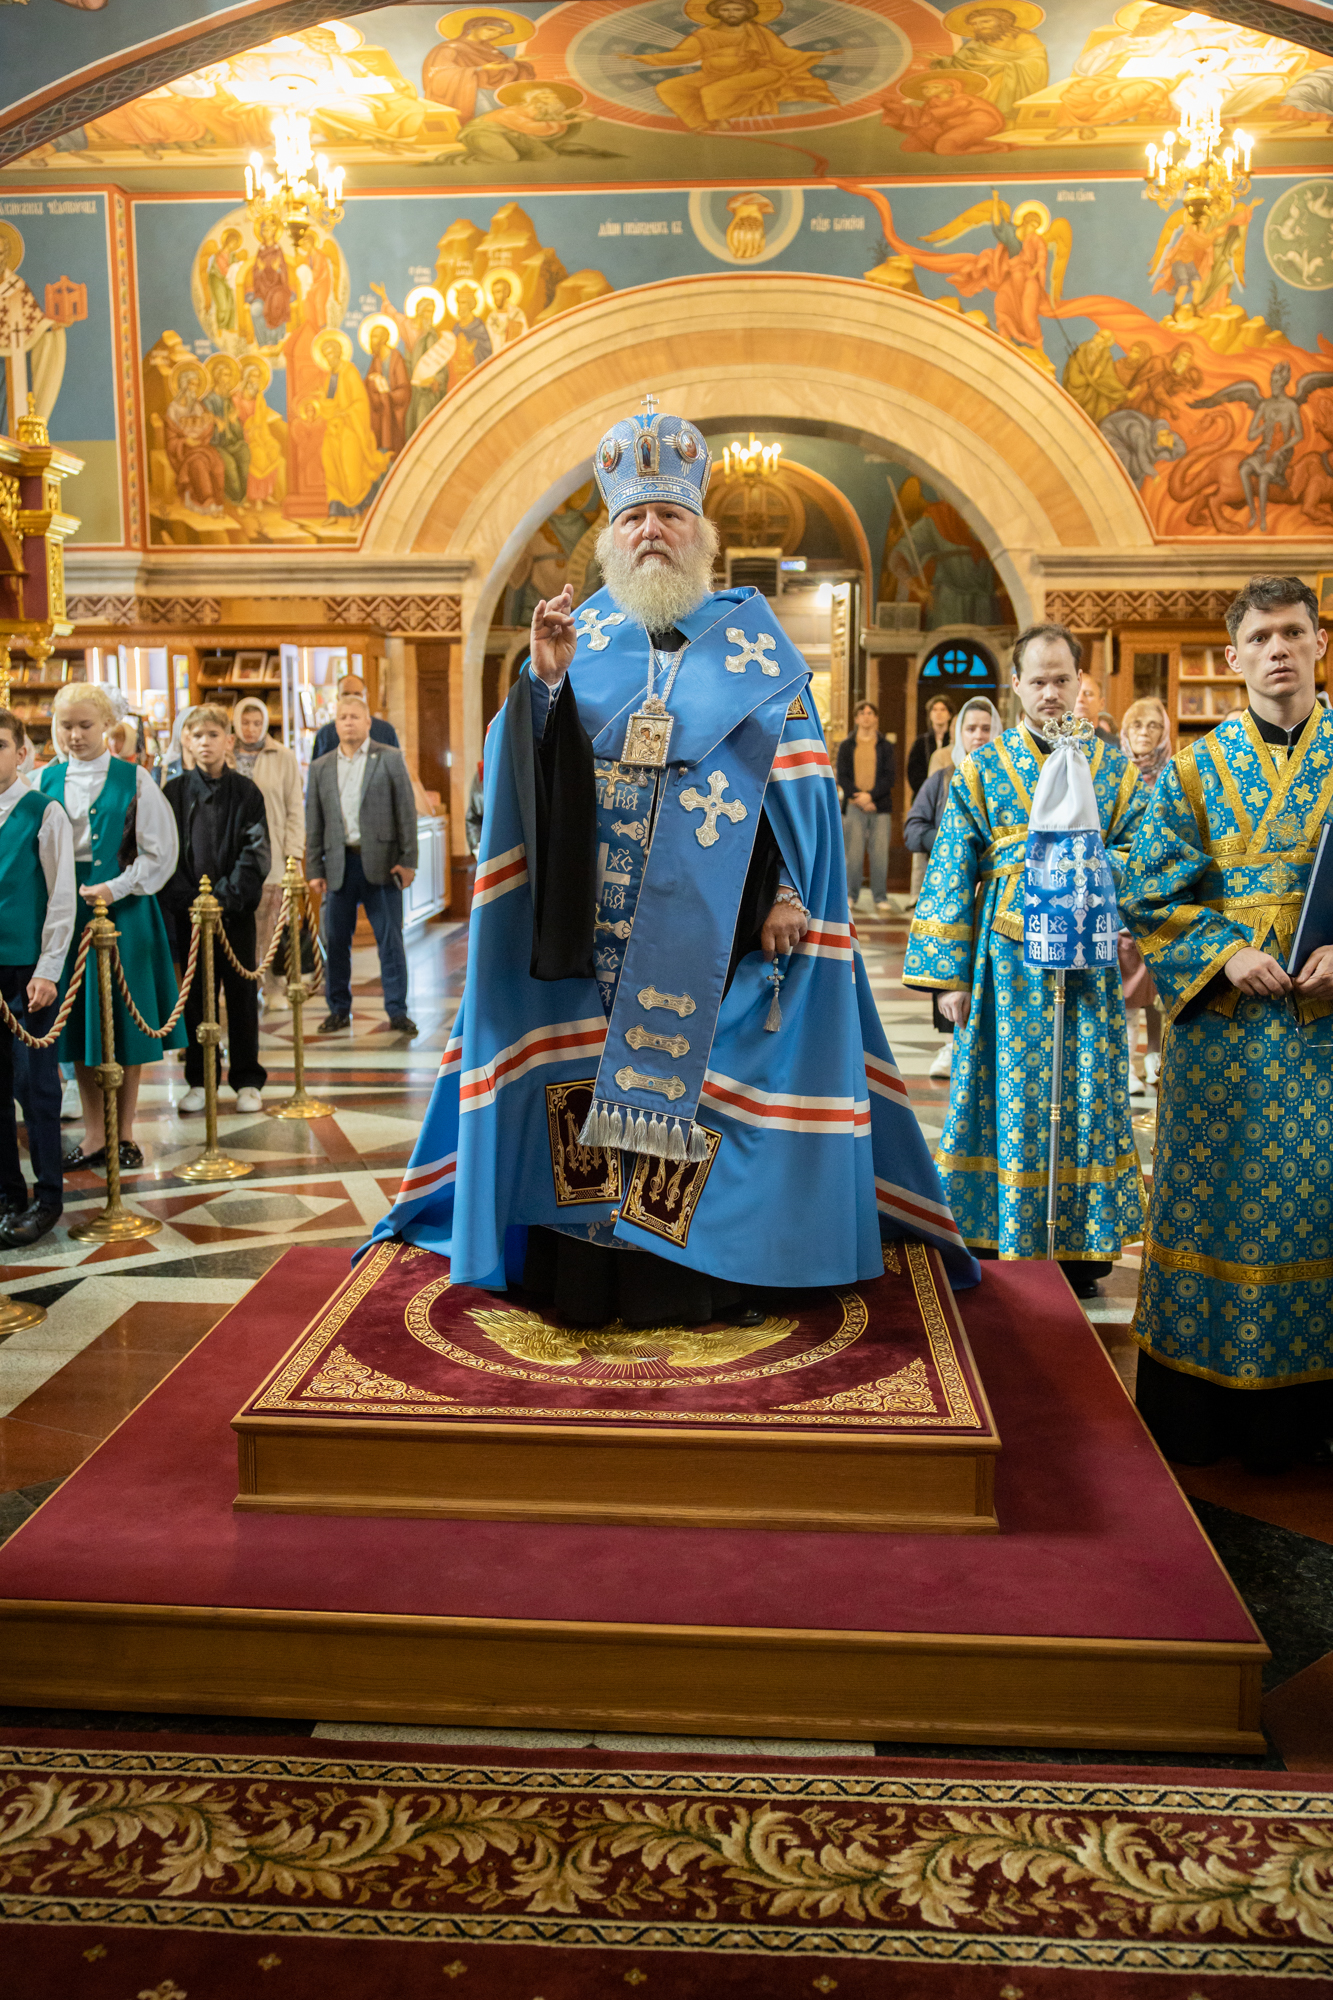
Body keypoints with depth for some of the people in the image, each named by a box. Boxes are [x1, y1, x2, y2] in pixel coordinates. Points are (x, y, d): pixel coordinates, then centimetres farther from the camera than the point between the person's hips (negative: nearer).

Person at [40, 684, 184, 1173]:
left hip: (124, 909, -3)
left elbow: (160, 849, -4)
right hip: (67, 910, 3)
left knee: (125, 1018, 2)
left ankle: (124, 1133, 14)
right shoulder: (47, 778, 7)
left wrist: (116, 888, -13)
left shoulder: (133, 779, -2)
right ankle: (94, 1136, 16)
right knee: (78, 1019, 6)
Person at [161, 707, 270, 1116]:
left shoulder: (246, 791, 1)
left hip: (236, 909, -1)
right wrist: (189, 899, -11)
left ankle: (247, 1081, 13)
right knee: (196, 996, 7)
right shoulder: (175, 792, 4)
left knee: (242, 994, 4)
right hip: (188, 910, 1)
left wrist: (226, 897, -14)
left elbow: (255, 852, -4)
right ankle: (198, 1080, 17)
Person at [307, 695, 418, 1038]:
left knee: (390, 940, 1)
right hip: (339, 864, 3)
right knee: (335, 940, 6)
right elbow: (313, 824, 11)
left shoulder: (390, 759, 4)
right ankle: (339, 1009, 18)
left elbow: (406, 812, 0)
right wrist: (315, 870, 5)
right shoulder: (321, 768, 11)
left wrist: (408, 860, -7)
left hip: (381, 862, -2)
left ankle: (397, 1011, 8)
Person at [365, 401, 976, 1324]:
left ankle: (709, 1270, 11)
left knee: (703, 1081, 0)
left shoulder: (752, 640, 6)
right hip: (596, 919, 1)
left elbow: (799, 782, 1)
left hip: (711, 925, -1)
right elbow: (528, 768, 2)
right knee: (591, 1078, 1)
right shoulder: (580, 636, 10)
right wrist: (545, 684, -16)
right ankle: (589, 1270, 11)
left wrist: (785, 893, -11)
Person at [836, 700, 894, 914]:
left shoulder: (885, 746, 12)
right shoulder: (846, 745, 11)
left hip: (880, 806, 0)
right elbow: (842, 776, 3)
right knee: (854, 853, -3)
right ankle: (851, 896, 5)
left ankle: (880, 897, 3)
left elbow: (888, 776, 3)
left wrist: (871, 795, -12)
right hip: (854, 806, 0)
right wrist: (858, 797, -11)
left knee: (880, 853, -3)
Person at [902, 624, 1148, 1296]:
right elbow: (952, 875, 2)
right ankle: (1014, 1243, 11)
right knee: (1011, 1097, -1)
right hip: (1008, 958, -1)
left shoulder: (1113, 765, 11)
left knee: (1086, 1098, 2)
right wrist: (950, 974, -4)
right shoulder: (981, 767, 7)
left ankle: (1079, 1248, 13)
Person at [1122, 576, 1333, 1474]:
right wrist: (1225, 955, -10)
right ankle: (1190, 1411, 16)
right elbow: (1153, 896, 4)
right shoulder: (1193, 769, 8)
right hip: (1222, 1025, 0)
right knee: (1208, 1201, 4)